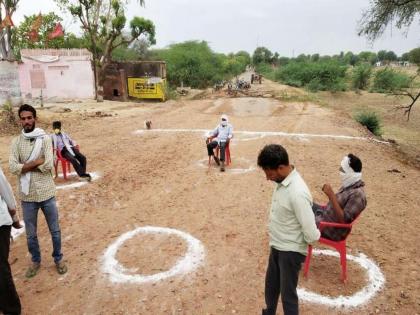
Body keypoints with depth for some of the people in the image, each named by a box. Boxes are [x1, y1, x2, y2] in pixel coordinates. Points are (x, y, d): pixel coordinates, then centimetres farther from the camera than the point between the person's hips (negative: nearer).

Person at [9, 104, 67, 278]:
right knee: (31, 234, 16)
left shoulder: (45, 138, -6)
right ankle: (36, 260, 39)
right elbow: (13, 168, -12)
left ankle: (58, 258, 33)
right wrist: (38, 162, -17)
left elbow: (48, 166, -16)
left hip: (46, 193, -1)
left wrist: (26, 165, -12)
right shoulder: (16, 142, -1)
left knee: (54, 230, 13)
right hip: (27, 195, 2)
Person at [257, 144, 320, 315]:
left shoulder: (297, 193, -32)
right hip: (276, 247, 9)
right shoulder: (281, 182, -3)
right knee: (271, 286, 27)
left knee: (288, 295, 9)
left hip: (290, 251, -9)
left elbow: (311, 235, -28)